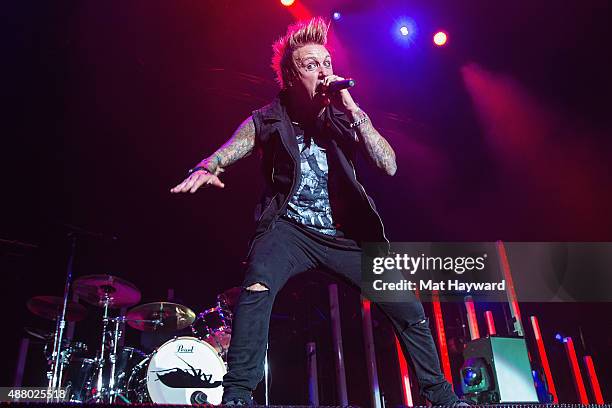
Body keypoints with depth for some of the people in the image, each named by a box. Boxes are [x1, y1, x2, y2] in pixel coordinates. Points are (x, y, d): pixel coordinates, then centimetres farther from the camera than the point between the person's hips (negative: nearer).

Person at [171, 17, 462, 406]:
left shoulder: (341, 118, 4)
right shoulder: (268, 120, -2)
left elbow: (389, 165, -7)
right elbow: (228, 151, -17)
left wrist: (353, 109, -16)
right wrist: (206, 168, -42)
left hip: (346, 233, 3)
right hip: (291, 228, -2)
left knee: (409, 310, 0)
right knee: (258, 286, -35)